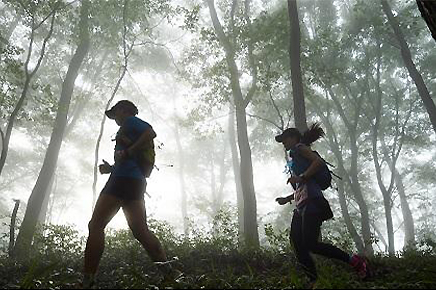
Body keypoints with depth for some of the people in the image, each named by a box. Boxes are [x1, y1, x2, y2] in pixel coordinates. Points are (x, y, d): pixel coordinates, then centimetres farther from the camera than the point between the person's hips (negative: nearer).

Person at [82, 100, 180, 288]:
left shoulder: (130, 121, 6)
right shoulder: (132, 132, 31)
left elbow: (151, 132, -15)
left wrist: (127, 152, -17)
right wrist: (111, 168, 20)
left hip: (124, 179, -9)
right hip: (137, 182, 9)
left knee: (96, 225, -9)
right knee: (141, 231, 2)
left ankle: (88, 279, -14)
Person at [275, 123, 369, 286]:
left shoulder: (299, 148, 5)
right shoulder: (294, 159, 30)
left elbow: (319, 161, -14)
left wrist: (301, 177, -16)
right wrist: (286, 199, 28)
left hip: (311, 202, -10)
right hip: (301, 206, 10)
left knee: (311, 245, -16)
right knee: (297, 245, -1)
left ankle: (354, 261, -5)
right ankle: (314, 281, 0)